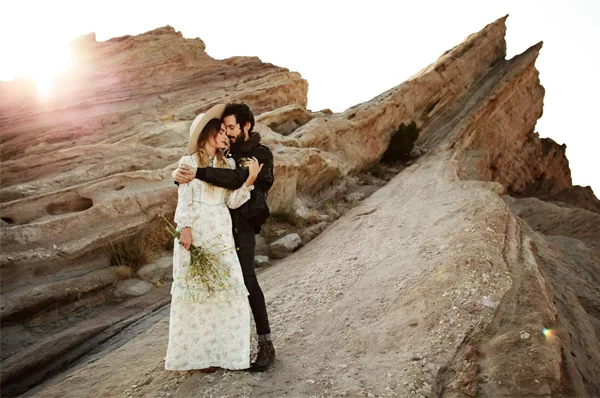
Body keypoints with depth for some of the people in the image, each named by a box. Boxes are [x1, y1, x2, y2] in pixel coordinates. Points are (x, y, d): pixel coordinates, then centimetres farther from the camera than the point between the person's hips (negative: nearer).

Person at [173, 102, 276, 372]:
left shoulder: (261, 154, -7)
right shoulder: (227, 152, 13)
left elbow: (237, 179, -26)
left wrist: (198, 173, -34)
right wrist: (179, 173, -16)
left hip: (242, 224, -6)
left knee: (246, 279, -14)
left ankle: (266, 344, -6)